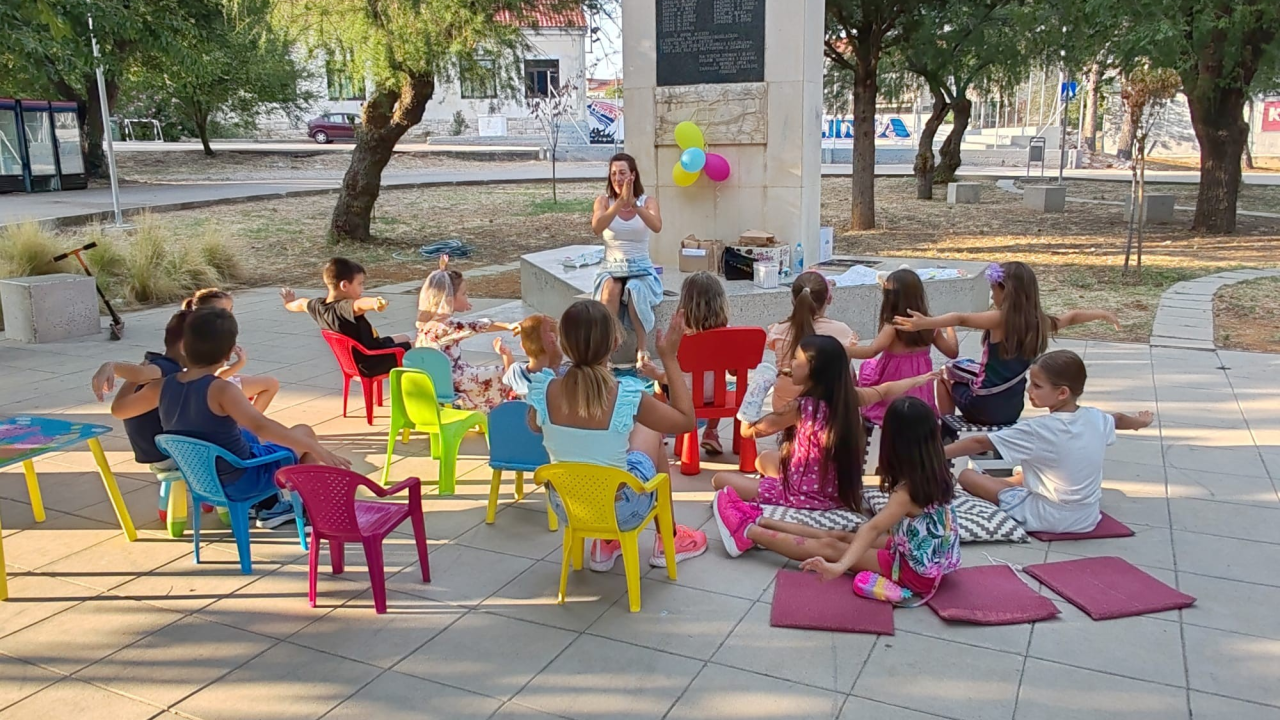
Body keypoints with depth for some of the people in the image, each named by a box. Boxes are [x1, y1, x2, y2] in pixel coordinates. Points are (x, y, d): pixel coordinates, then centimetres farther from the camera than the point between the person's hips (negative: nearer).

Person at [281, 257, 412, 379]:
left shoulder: (319, 305, -3)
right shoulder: (343, 308, -30)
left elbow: (301, 304, 20)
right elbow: (359, 305, -55)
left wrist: (289, 303, 42)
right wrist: (376, 302, -76)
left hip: (355, 360, 10)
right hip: (372, 362, -10)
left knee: (404, 338, 26)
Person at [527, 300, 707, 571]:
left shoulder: (543, 391, -19)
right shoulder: (627, 396, -26)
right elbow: (687, 421, -9)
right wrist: (670, 358, -7)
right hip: (621, 511, -3)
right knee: (651, 433, 24)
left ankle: (605, 544, 34)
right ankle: (667, 541, 39)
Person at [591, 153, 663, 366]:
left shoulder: (648, 202, 1)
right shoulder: (604, 201, 3)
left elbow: (657, 226, -22)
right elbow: (596, 228, -20)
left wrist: (634, 203, -36)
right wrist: (620, 202, -31)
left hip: (641, 269, 0)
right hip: (611, 268, 0)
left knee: (636, 289, -35)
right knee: (611, 289, -35)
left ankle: (642, 348, -29)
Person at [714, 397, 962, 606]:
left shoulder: (908, 491, -30)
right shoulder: (934, 476, -5)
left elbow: (872, 529, -44)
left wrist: (840, 566, -55)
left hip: (914, 571, -8)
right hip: (927, 563, 8)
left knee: (829, 546, -3)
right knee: (838, 536, 12)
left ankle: (747, 533, 6)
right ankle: (758, 520, 20)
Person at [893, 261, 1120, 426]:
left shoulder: (1001, 319, -18)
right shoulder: (1040, 323, -2)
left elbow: (961, 319, -34)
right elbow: (1072, 317, 16)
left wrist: (925, 323, -47)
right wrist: (1103, 314, 34)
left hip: (984, 408, -6)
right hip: (1012, 411, 6)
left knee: (946, 375, 20)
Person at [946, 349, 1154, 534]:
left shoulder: (1036, 430, -24)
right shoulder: (1097, 418, -6)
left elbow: (979, 443, -22)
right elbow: (1118, 419, 19)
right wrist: (1140, 421, 41)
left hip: (1048, 519, -7)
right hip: (1089, 518, 7)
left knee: (967, 476, -6)